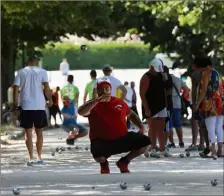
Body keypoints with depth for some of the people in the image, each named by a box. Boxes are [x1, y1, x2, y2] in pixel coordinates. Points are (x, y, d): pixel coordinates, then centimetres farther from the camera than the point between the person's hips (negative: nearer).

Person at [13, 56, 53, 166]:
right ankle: (39, 157, 12)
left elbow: (16, 88, -1)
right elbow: (46, 87, -8)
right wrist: (50, 100, 3)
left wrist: (15, 103, 6)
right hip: (39, 106, 0)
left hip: (26, 106, 0)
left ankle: (31, 158, -5)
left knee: (28, 132, 5)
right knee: (39, 132, 13)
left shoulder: (21, 72, 5)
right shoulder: (42, 72, 2)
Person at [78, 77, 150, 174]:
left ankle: (124, 162, 13)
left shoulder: (119, 102, 7)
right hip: (102, 141, -4)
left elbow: (131, 115, 24)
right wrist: (97, 100, -35)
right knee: (99, 157, -38)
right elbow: (81, 112, -29)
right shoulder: (93, 105, -6)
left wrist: (141, 127, 9)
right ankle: (104, 164, 7)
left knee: (145, 142, -11)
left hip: (122, 139, 4)